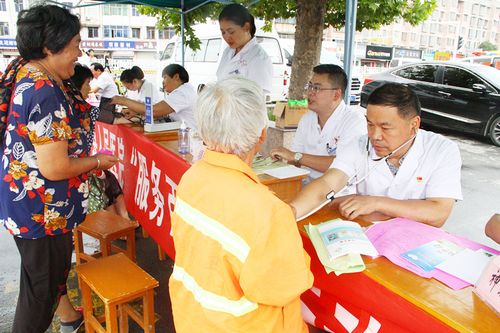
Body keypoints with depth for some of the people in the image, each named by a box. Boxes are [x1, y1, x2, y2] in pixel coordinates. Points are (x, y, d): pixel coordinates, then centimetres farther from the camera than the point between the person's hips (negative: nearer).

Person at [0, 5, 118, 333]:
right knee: (41, 286, 10)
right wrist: (97, 161, -13)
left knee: (55, 267, 29)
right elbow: (55, 168, -28)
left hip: (28, 203, 10)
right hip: (42, 211, -10)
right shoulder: (45, 92, -28)